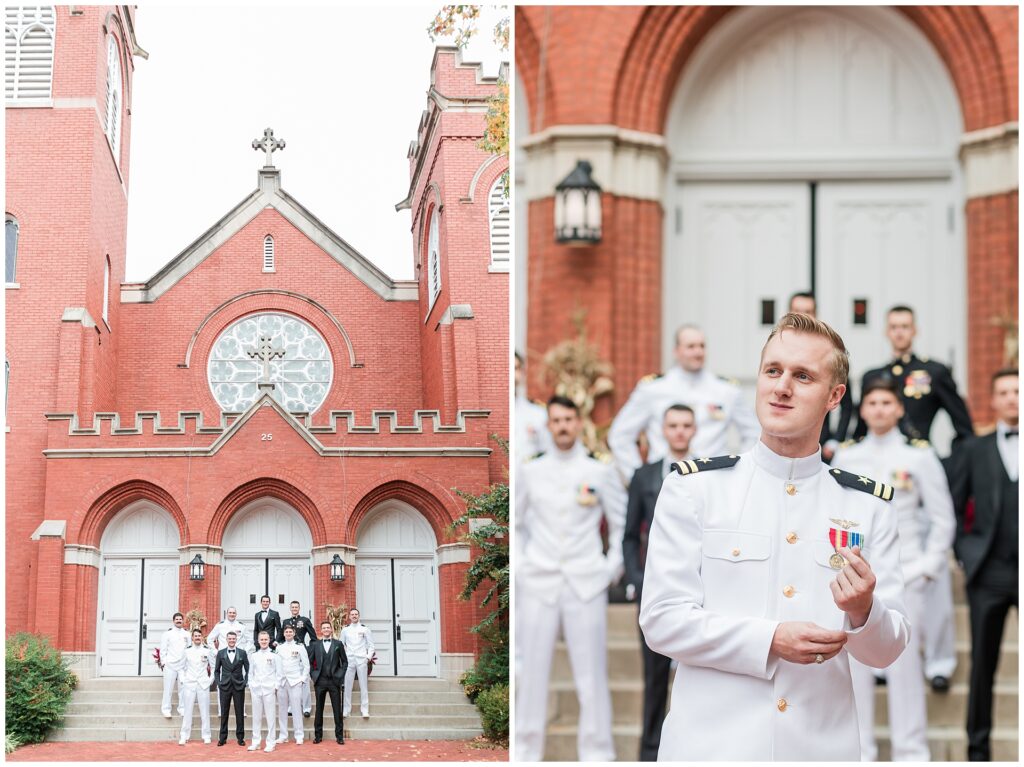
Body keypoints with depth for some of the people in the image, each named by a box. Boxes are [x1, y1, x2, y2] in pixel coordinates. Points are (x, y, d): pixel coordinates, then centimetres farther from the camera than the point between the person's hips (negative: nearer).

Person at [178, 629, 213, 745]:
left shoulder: (207, 651, 4)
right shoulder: (187, 651, 7)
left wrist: (211, 679, 0)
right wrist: (182, 680, 0)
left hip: (203, 684, -1)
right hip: (189, 684, 1)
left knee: (204, 711, 1)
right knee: (187, 711, -1)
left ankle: (206, 736, 5)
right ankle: (184, 737, 0)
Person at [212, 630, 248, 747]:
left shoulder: (243, 653, 3)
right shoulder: (220, 653, 5)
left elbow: (247, 669, 6)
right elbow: (216, 670, 10)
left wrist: (245, 682, -4)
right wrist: (218, 682, -1)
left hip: (239, 686, -1)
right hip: (225, 686, 1)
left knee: (240, 713, 2)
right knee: (224, 713, 4)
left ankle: (240, 737, 9)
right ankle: (222, 737, 9)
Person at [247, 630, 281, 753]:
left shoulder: (274, 655, 2)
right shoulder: (254, 656, 11)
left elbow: (279, 673, 1)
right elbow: (251, 673, 15)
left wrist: (276, 687, -5)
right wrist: (250, 686, 5)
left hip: (269, 689, -3)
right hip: (256, 690, 3)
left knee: (270, 716, -3)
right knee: (256, 716, 5)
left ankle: (270, 743, 1)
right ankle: (255, 742, 11)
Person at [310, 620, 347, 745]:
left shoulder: (338, 644, 4)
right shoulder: (315, 645, 7)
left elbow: (344, 661, 8)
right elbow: (310, 662, 11)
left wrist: (340, 675, -1)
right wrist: (313, 675, 1)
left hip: (334, 681, -1)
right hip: (320, 681, 1)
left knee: (337, 710, 0)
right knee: (319, 710, 6)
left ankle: (339, 736, 5)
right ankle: (318, 735, 12)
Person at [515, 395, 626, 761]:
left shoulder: (600, 472, 4)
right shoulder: (531, 472, 7)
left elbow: (622, 523, 9)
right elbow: (515, 522, 14)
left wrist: (613, 567, 2)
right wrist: (516, 567, 5)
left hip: (586, 583, -1)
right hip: (538, 583, 1)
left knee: (591, 672, -1)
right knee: (532, 670, 2)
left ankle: (596, 752, 6)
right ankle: (526, 751, 9)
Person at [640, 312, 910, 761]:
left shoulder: (869, 507, 5)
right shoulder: (694, 488, -1)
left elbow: (886, 650, 6)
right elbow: (661, 620, -8)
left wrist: (862, 612, -16)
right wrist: (770, 641, -19)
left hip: (823, 745, 2)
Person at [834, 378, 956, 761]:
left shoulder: (919, 455, 1)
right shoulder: (845, 458, 8)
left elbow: (943, 518, 2)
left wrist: (929, 566, -3)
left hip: (902, 573, -2)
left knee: (904, 662, -6)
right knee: (855, 662, 2)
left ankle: (911, 752, 1)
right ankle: (859, 751, 10)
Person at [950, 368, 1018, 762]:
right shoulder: (975, 451, 8)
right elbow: (954, 509, 11)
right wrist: (966, 553, 1)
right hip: (989, 573, 1)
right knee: (983, 664, 7)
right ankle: (978, 747, 15)